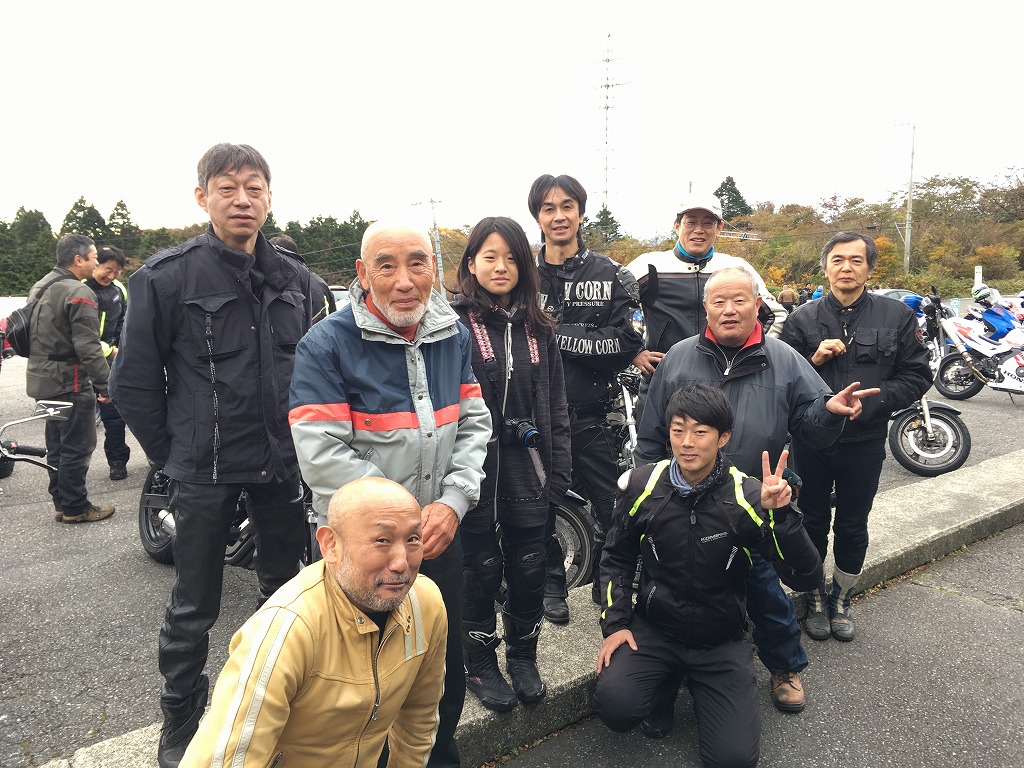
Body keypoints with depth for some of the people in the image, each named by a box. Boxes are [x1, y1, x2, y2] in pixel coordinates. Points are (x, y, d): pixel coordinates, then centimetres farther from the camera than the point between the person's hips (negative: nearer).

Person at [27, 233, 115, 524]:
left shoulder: (40, 287, 12)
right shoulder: (79, 293, -18)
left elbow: (31, 335, 19)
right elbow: (88, 348, -23)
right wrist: (105, 384, -18)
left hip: (43, 380, 10)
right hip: (70, 382, -10)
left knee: (57, 445, 17)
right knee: (77, 447, 0)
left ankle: (61, 501, 25)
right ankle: (75, 507, 8)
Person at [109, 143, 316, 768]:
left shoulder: (294, 278, 5)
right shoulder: (167, 276, -9)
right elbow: (134, 379, -4)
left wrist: (302, 442, 9)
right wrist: (172, 452, -2)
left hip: (283, 464, 4)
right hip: (205, 470, -4)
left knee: (286, 592, 18)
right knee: (194, 608, 9)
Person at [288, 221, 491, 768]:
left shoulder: (453, 336, 2)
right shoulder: (326, 345, -15)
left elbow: (474, 423, 5)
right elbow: (322, 455, -21)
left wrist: (453, 502, -10)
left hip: (440, 533, 5)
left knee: (446, 663, 19)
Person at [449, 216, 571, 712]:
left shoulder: (537, 328, 9)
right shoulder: (454, 323, -7)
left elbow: (556, 407, 10)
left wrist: (557, 475, 5)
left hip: (529, 473, 4)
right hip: (475, 472, -4)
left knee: (528, 569, 13)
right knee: (481, 569, 9)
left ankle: (523, 656, 34)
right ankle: (480, 664, 29)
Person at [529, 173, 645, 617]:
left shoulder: (611, 275, 2)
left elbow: (625, 340, -9)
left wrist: (555, 332, -16)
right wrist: (596, 344, -13)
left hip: (590, 415, 0)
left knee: (614, 507, 8)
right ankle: (552, 585, 34)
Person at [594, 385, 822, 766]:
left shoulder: (747, 496, -14)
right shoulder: (642, 486, -8)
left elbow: (803, 577, -20)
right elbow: (617, 557, 7)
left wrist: (781, 512, -35)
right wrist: (615, 622, -3)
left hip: (721, 641, 0)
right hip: (652, 628, 1)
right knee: (614, 706, -24)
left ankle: (699, 689, 18)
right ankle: (665, 686, 11)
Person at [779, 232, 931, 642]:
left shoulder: (897, 316, -2)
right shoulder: (803, 319, -1)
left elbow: (917, 376, -4)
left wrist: (869, 401, -17)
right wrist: (813, 360, -19)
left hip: (864, 442, 0)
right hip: (811, 441, 0)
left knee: (852, 527, 14)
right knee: (813, 523, 14)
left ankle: (841, 599, 36)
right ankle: (815, 597, 34)